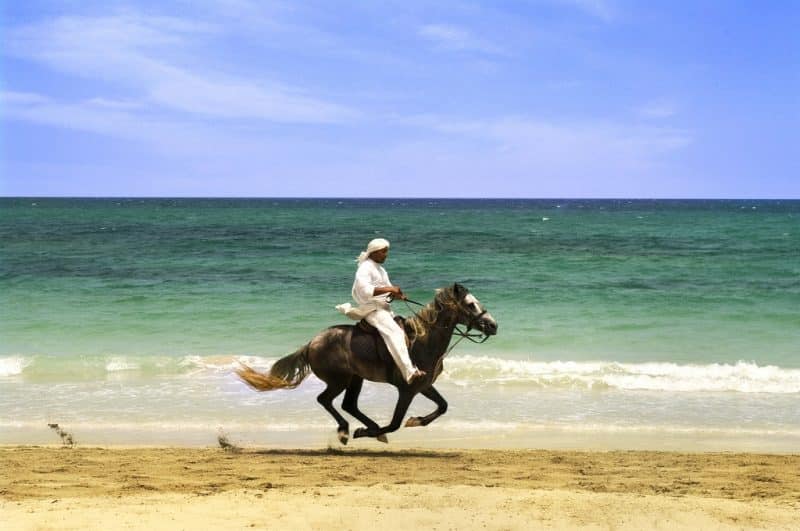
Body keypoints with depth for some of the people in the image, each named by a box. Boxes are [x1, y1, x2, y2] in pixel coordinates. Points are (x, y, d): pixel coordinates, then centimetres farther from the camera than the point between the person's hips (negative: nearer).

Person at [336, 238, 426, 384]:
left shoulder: (380, 269, 21)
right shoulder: (365, 268, -9)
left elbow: (385, 292, 27)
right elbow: (365, 290, -24)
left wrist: (395, 294, 3)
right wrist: (388, 289, -27)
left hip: (384, 308, 13)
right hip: (372, 309, -13)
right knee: (394, 333, -28)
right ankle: (410, 373, -41)